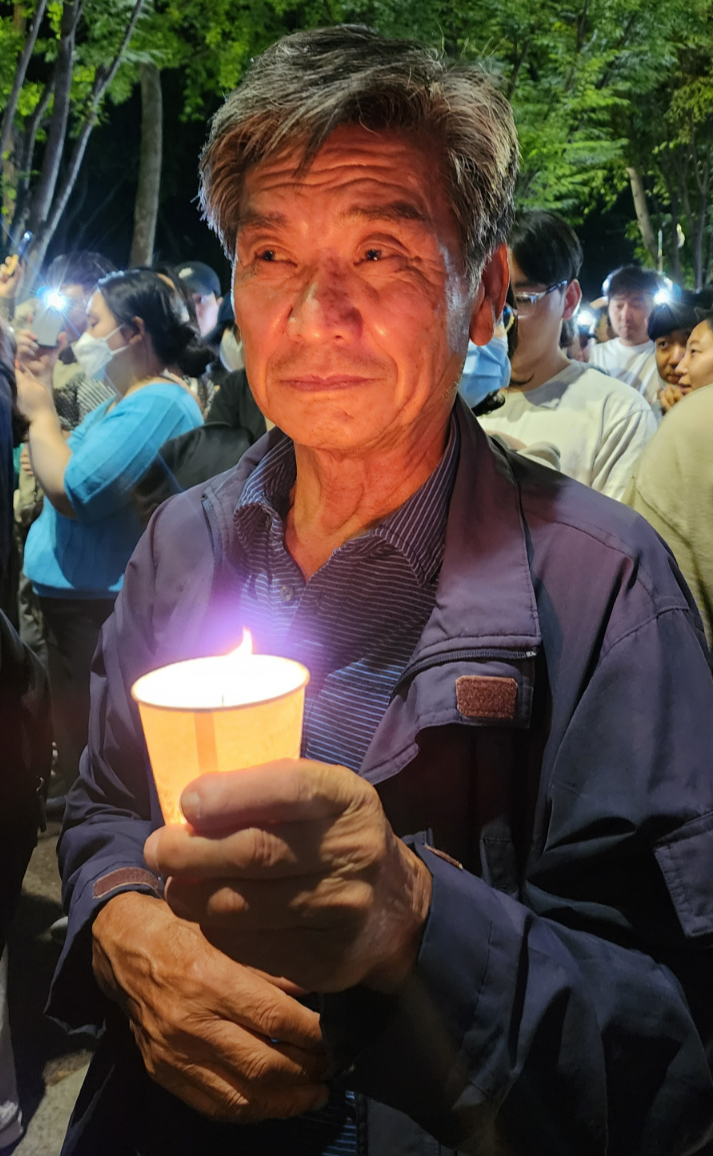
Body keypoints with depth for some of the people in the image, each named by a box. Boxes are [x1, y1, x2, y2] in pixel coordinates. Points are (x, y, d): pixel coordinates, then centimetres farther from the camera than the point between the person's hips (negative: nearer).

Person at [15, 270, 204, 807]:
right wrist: (42, 390, 12)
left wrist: (40, 412, -10)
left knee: (86, 758, 0)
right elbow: (65, 465, 20)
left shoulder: (158, 405, -19)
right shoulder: (125, 401, 16)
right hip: (72, 599, 11)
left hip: (100, 611, -11)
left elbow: (71, 492, -25)